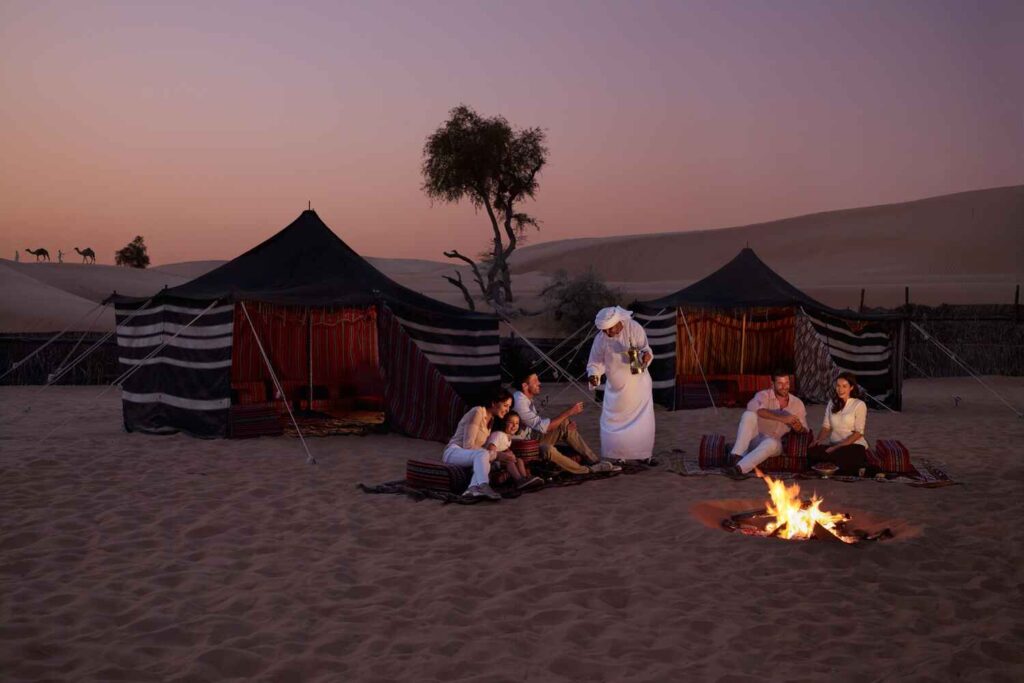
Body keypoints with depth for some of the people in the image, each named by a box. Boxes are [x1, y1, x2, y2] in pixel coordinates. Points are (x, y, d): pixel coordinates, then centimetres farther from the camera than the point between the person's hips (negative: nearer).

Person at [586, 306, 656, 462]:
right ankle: (614, 457, 19)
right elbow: (595, 363, -8)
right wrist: (594, 375, -30)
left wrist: (646, 355, -40)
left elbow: (645, 348, -16)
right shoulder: (600, 339, -16)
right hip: (615, 387, 1)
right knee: (612, 424, 2)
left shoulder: (634, 328, -20)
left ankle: (642, 455, 26)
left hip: (638, 384, -1)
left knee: (642, 422, 6)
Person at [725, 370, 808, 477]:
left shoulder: (797, 404, 4)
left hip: (773, 441, 1)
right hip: (753, 439, -1)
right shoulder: (764, 395, -7)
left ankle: (739, 468, -46)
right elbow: (753, 407, -31)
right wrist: (781, 418, -40)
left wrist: (799, 428, -23)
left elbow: (804, 431, 4)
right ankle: (737, 455, -38)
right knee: (749, 414, -30)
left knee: (772, 444, -37)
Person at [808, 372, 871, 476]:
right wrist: (819, 439, -10)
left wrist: (838, 446, -17)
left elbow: (858, 433, -6)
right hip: (834, 444, 3)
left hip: (854, 445, -3)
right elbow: (826, 427, 12)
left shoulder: (859, 405, 1)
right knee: (812, 452, -31)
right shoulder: (832, 403, 17)